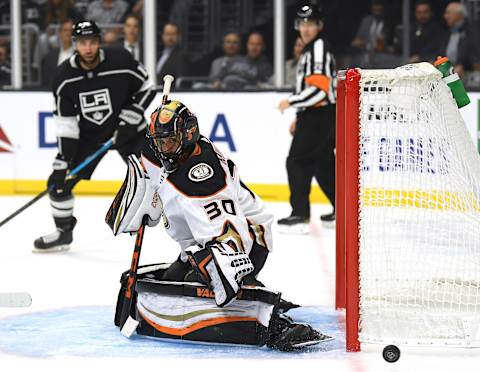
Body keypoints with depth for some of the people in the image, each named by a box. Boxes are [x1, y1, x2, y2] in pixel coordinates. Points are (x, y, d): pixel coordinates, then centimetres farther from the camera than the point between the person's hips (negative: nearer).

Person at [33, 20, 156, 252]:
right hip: (89, 134, 2)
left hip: (127, 128, -2)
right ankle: (63, 232, 16)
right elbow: (65, 119, -10)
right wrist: (65, 154, -16)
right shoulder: (64, 76, -16)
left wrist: (131, 115, -18)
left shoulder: (121, 61, -22)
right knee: (60, 179, -3)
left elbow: (147, 88, -6)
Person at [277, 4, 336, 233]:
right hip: (317, 116, 10)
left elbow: (319, 89, -23)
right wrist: (299, 118, 22)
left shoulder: (319, 49, -14)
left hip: (320, 117, -10)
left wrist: (291, 102, -16)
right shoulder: (310, 50, 19)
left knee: (297, 161, -12)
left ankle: (300, 215, -15)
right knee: (323, 164, 17)